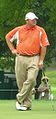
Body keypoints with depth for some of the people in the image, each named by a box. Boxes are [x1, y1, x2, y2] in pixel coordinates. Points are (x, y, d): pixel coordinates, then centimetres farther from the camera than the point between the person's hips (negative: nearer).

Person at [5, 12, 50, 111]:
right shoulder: (19, 30, 6)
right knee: (21, 81, 1)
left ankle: (20, 99, -8)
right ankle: (28, 104, 11)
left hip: (34, 59, -2)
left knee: (31, 79, -19)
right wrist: (12, 49, 12)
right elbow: (8, 37, 20)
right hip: (20, 59, 2)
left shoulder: (40, 31, 2)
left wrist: (41, 61, -3)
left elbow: (44, 46, 2)